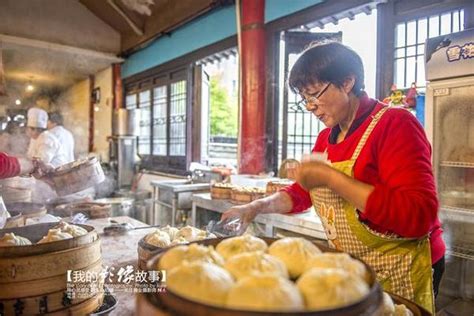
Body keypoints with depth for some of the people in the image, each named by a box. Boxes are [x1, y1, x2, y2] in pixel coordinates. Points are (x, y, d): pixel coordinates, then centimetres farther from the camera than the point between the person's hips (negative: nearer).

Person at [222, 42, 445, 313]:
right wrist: (259, 206, -4)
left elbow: (419, 216, -27)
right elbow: (303, 193, 13)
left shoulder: (395, 124, -18)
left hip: (398, 271, -6)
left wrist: (330, 177, -29)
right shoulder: (326, 137, 3)